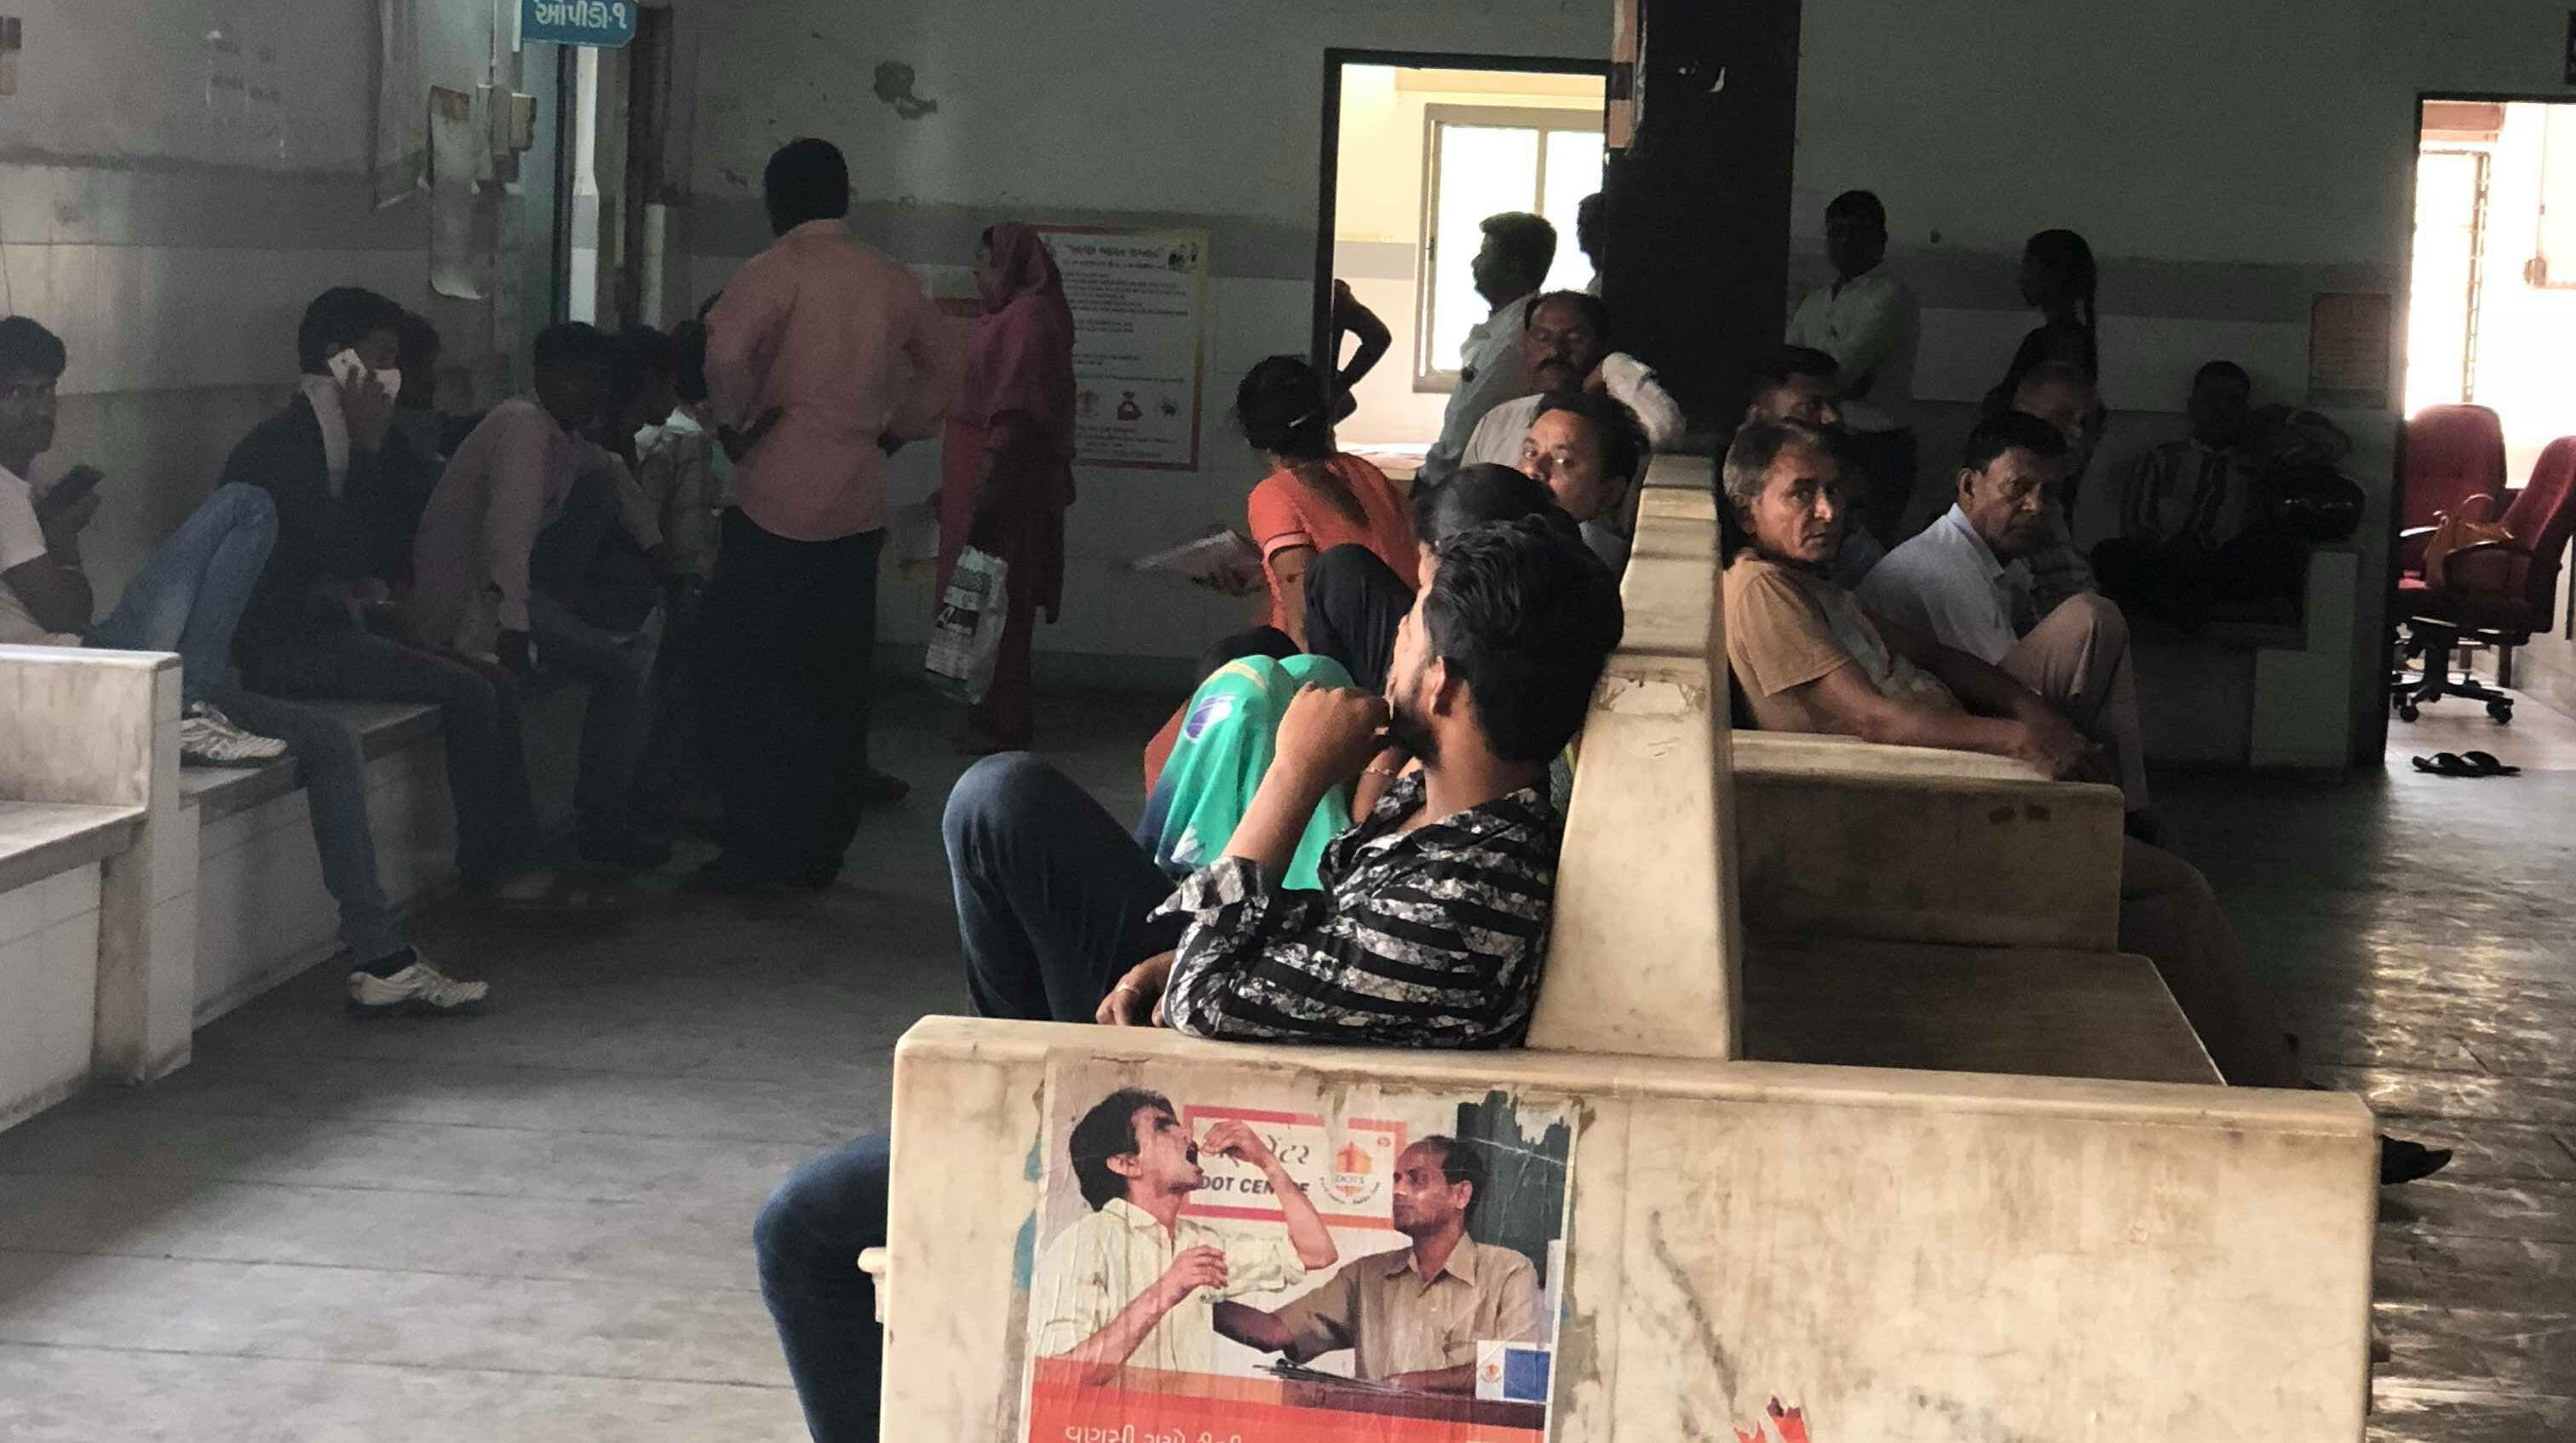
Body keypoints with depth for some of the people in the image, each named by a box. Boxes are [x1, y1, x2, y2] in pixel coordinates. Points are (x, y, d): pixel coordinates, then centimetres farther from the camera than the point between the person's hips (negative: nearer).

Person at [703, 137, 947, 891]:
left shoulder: (774, 272, -7)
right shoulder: (891, 281, 11)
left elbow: (727, 351, -24)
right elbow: (936, 376, 21)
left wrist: (736, 425, -9)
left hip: (776, 503, -5)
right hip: (860, 508, 6)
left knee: (751, 684, 1)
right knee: (837, 685, 12)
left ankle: (757, 853, -1)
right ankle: (822, 851, 16)